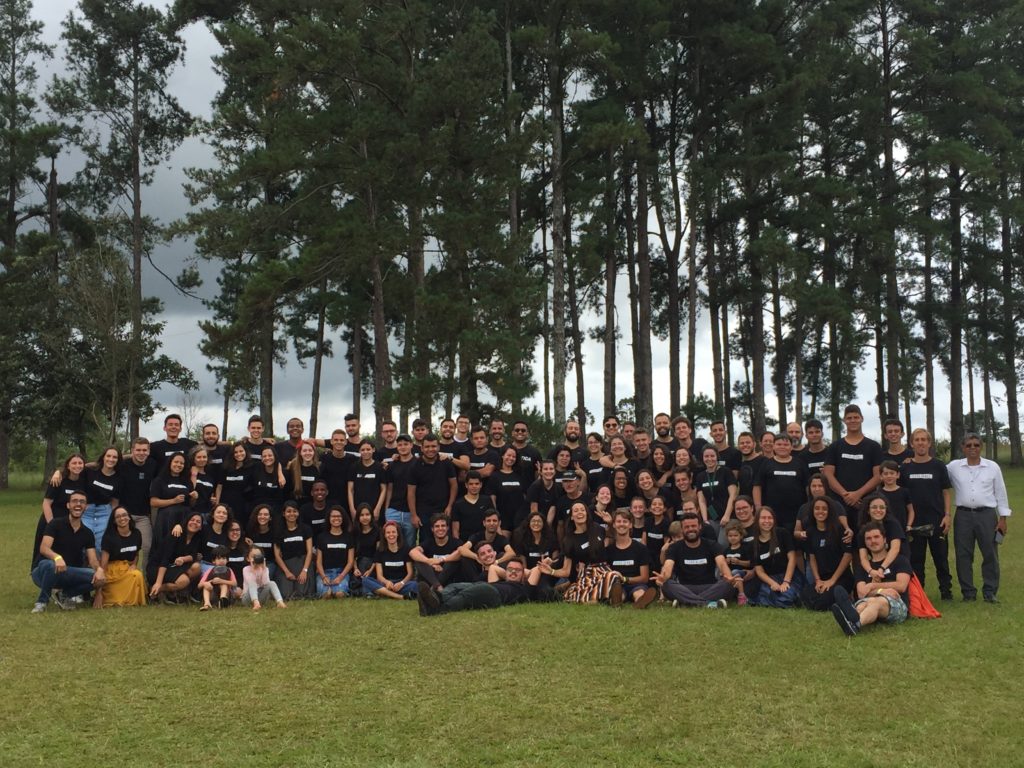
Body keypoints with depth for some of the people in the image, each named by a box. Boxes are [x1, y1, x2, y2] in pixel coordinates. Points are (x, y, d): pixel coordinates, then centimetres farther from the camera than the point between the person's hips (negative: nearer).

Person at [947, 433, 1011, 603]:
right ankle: (968, 592, 11)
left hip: (987, 515, 0)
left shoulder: (992, 467, 3)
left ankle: (990, 592, 11)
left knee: (990, 554, 2)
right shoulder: (953, 467, 3)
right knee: (963, 555, 2)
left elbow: (1000, 493, 6)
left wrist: (1003, 518, 3)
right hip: (963, 515, 0)